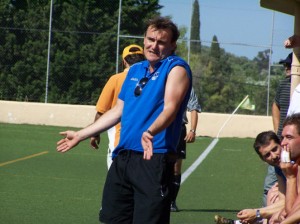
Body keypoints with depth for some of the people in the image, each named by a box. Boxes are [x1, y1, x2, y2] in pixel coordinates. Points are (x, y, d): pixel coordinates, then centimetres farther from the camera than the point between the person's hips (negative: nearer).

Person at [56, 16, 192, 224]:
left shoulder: (176, 68, -5)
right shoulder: (135, 70, 19)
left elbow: (170, 109, -19)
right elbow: (117, 111, 27)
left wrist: (150, 132, -38)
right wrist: (80, 135, 32)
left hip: (153, 159, -8)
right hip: (122, 158, 8)